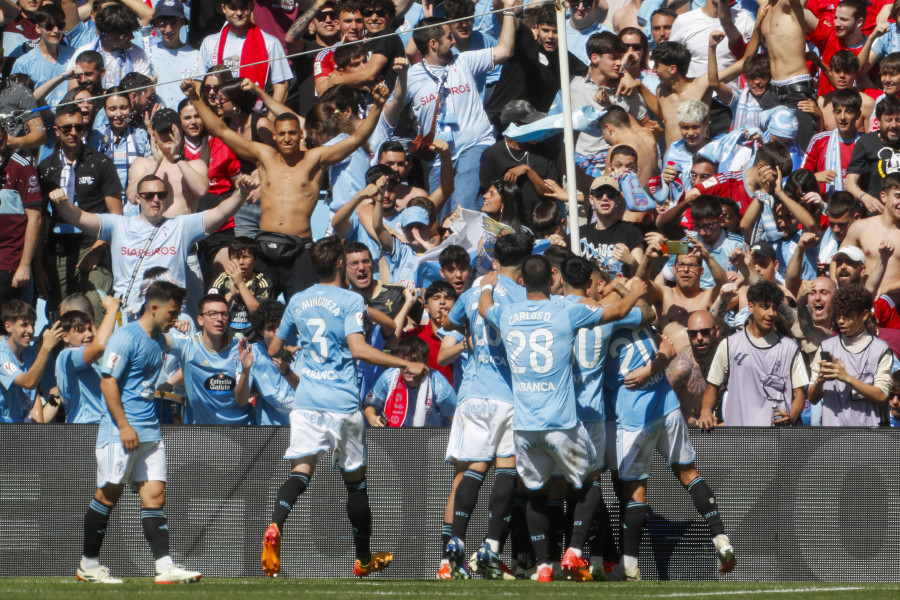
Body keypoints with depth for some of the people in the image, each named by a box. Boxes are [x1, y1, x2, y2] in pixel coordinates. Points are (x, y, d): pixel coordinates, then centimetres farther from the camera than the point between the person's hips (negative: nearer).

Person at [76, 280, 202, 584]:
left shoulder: (160, 341, 14)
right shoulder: (126, 337, -11)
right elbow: (107, 382, -15)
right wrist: (124, 426, -19)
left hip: (151, 431, 8)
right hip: (120, 431, -8)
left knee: (155, 496, -1)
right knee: (109, 494, -2)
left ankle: (165, 566, -9)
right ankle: (88, 564, 9)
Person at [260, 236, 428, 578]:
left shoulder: (298, 302, 11)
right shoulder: (350, 300, -5)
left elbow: (273, 350, 22)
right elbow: (359, 349, -19)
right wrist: (406, 365, -14)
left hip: (306, 401, 3)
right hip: (342, 404, -3)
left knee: (301, 471, -7)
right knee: (355, 479, 11)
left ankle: (275, 527, -37)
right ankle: (364, 559, 22)